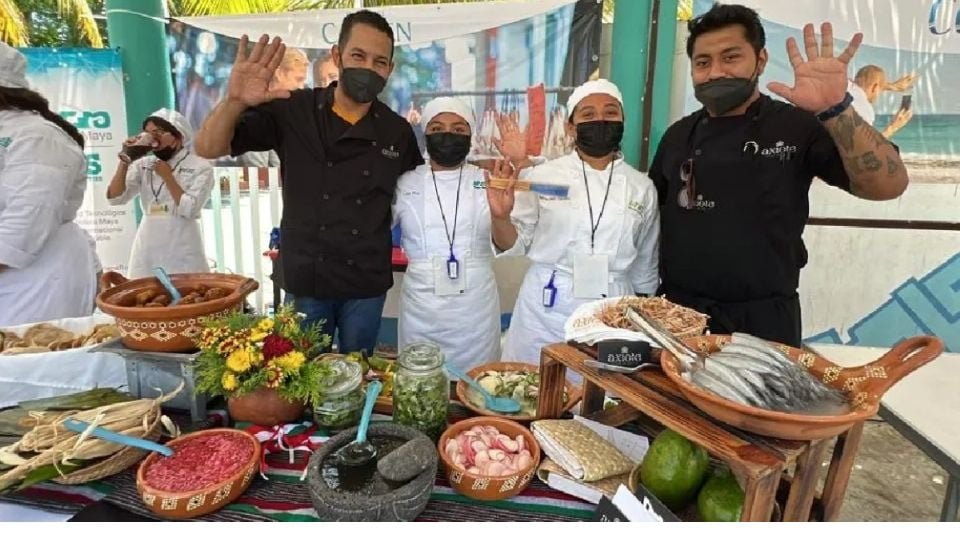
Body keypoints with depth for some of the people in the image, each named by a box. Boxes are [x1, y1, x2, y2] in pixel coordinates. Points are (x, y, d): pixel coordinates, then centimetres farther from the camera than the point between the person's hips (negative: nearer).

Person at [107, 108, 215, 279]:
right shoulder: (143, 164, 9)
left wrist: (167, 176, -8)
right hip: (147, 247, 4)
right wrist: (125, 160, -5)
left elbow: (189, 209, -13)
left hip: (182, 249, -4)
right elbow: (115, 198, 1)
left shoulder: (200, 167, -3)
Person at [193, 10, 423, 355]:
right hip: (305, 278, 0)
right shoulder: (292, 111, -7)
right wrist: (234, 102, -30)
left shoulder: (398, 131, -2)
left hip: (367, 282, 1)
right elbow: (208, 148, -11)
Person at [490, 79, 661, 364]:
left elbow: (645, 269, 12)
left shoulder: (642, 187, 3)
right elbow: (514, 244, -1)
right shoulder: (543, 176, -4)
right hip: (546, 309, -1)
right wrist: (501, 217, -20)